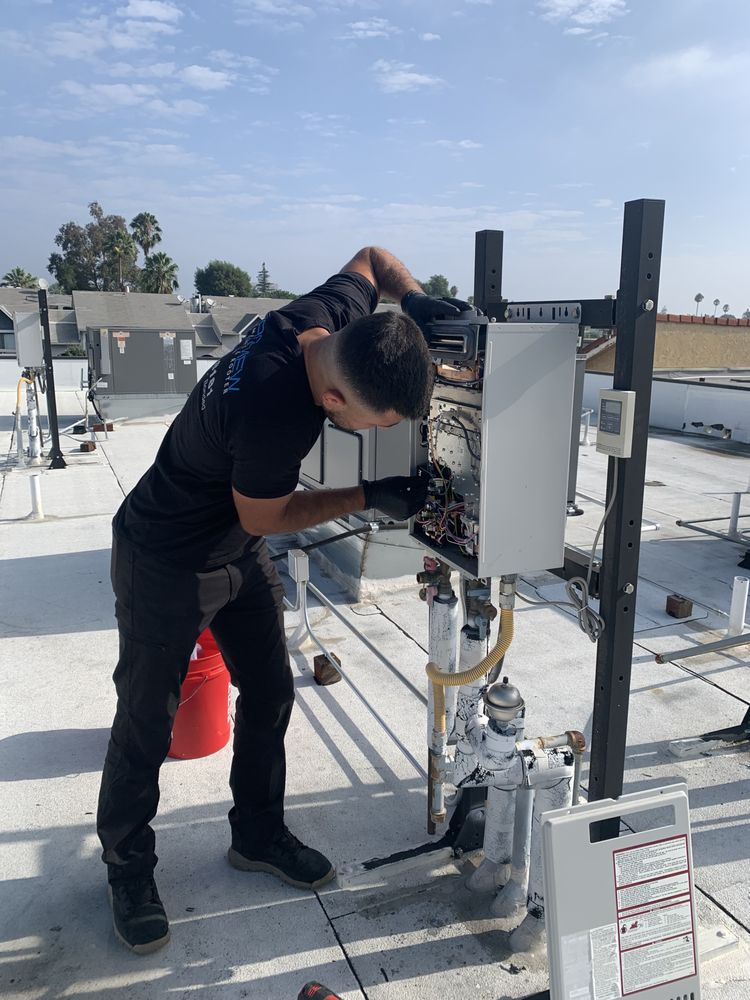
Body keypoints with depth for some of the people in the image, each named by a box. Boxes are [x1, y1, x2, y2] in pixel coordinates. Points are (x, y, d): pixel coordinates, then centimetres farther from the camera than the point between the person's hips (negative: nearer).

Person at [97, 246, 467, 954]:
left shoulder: (332, 312, -18)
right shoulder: (275, 413, -40)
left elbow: (369, 256, 5)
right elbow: (264, 518, -21)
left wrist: (413, 299, -13)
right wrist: (370, 497, -18)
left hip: (237, 553, 8)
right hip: (166, 565, -8)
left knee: (269, 691, 13)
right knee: (146, 720, 8)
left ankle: (258, 835, 34)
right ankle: (127, 868, 31)